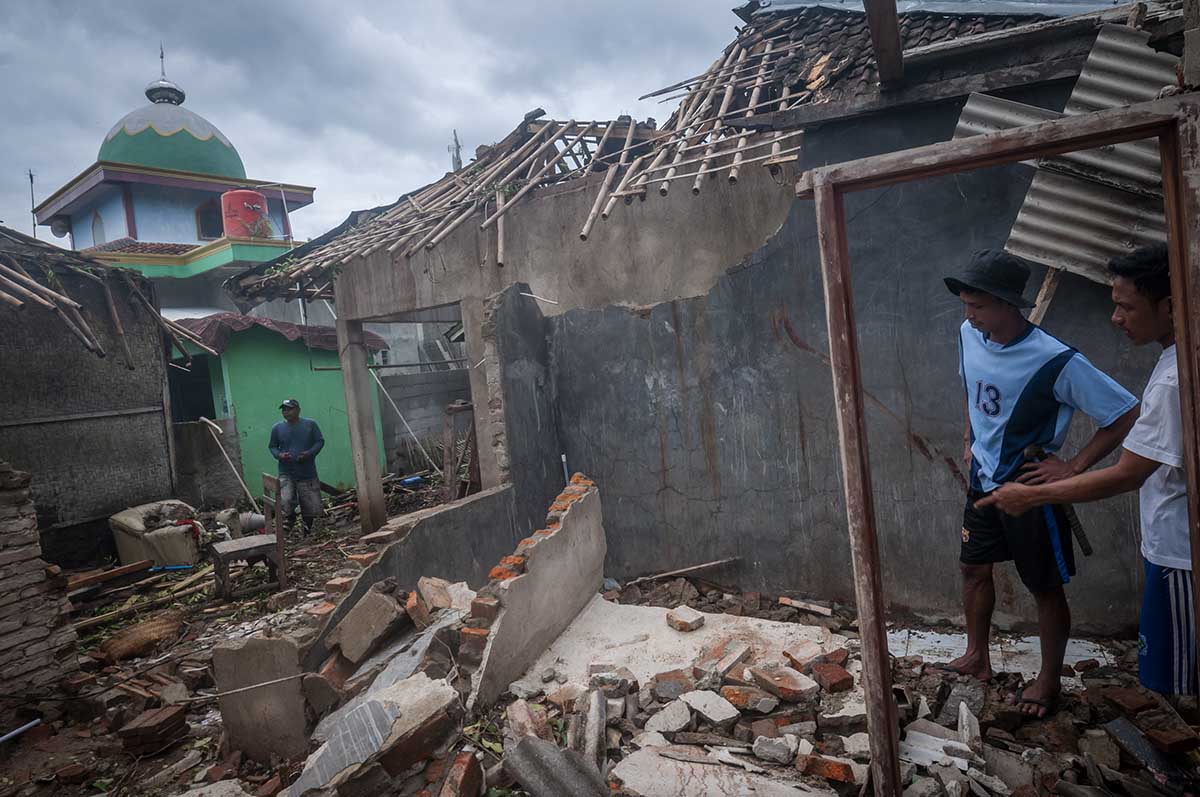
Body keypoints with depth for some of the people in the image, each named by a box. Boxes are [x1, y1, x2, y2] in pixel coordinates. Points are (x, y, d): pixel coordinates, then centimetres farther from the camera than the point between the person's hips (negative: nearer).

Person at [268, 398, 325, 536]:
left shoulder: (310, 424, -1)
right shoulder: (277, 428, 3)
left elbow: (320, 441, 4)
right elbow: (272, 446, 12)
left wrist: (310, 453, -14)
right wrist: (279, 455, -10)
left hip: (308, 474, 0)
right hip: (286, 474, 0)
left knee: (311, 507, 6)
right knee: (285, 503, -19)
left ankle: (307, 532, 29)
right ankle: (289, 520, 10)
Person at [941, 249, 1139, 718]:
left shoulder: (1055, 362, -25)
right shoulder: (969, 336, -6)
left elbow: (1126, 415, -19)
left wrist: (1073, 467, -18)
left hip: (1030, 490, -6)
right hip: (983, 482, 6)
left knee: (1045, 589, 11)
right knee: (974, 569, 17)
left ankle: (1048, 681, 31)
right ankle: (977, 658, 37)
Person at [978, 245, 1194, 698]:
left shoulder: (1175, 379, -28)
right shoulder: (1177, 359, 3)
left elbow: (1126, 476, -27)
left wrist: (1032, 496, -22)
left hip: (1179, 552, -9)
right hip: (1176, 542, 9)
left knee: (1178, 672, 7)